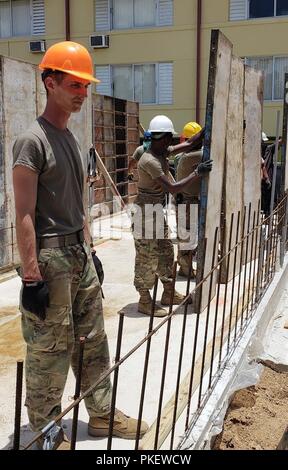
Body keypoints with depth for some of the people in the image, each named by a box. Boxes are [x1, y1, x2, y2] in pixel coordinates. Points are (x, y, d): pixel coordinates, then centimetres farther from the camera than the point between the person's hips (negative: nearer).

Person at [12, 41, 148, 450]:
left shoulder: (71, 138, 13)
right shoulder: (33, 141, -12)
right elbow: (24, 216, -17)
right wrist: (31, 277, -19)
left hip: (79, 253, 9)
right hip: (49, 257, -8)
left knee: (93, 340, 15)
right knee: (49, 350, 3)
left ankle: (102, 415, 31)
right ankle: (45, 432, 21)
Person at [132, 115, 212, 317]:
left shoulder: (161, 153, 6)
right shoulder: (150, 161, -22)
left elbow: (188, 144, 16)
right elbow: (173, 188, -25)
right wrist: (198, 173, -20)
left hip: (158, 210, 10)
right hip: (147, 211, -10)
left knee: (166, 252, 16)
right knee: (147, 257, -1)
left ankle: (168, 293, 29)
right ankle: (145, 301, 10)